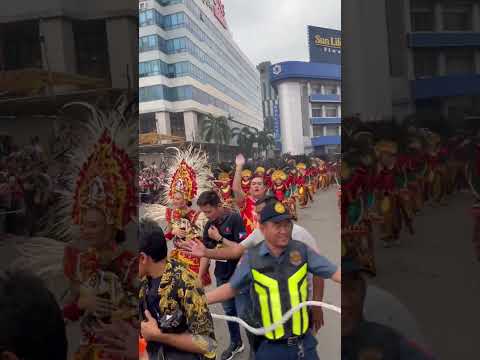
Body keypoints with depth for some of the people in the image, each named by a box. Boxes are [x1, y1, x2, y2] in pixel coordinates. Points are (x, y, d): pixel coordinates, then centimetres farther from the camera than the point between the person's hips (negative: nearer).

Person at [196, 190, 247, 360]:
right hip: (222, 275, 5)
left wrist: (219, 238, -22)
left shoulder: (234, 219, -18)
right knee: (229, 310, 18)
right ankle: (235, 343, 37)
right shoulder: (209, 225, -1)